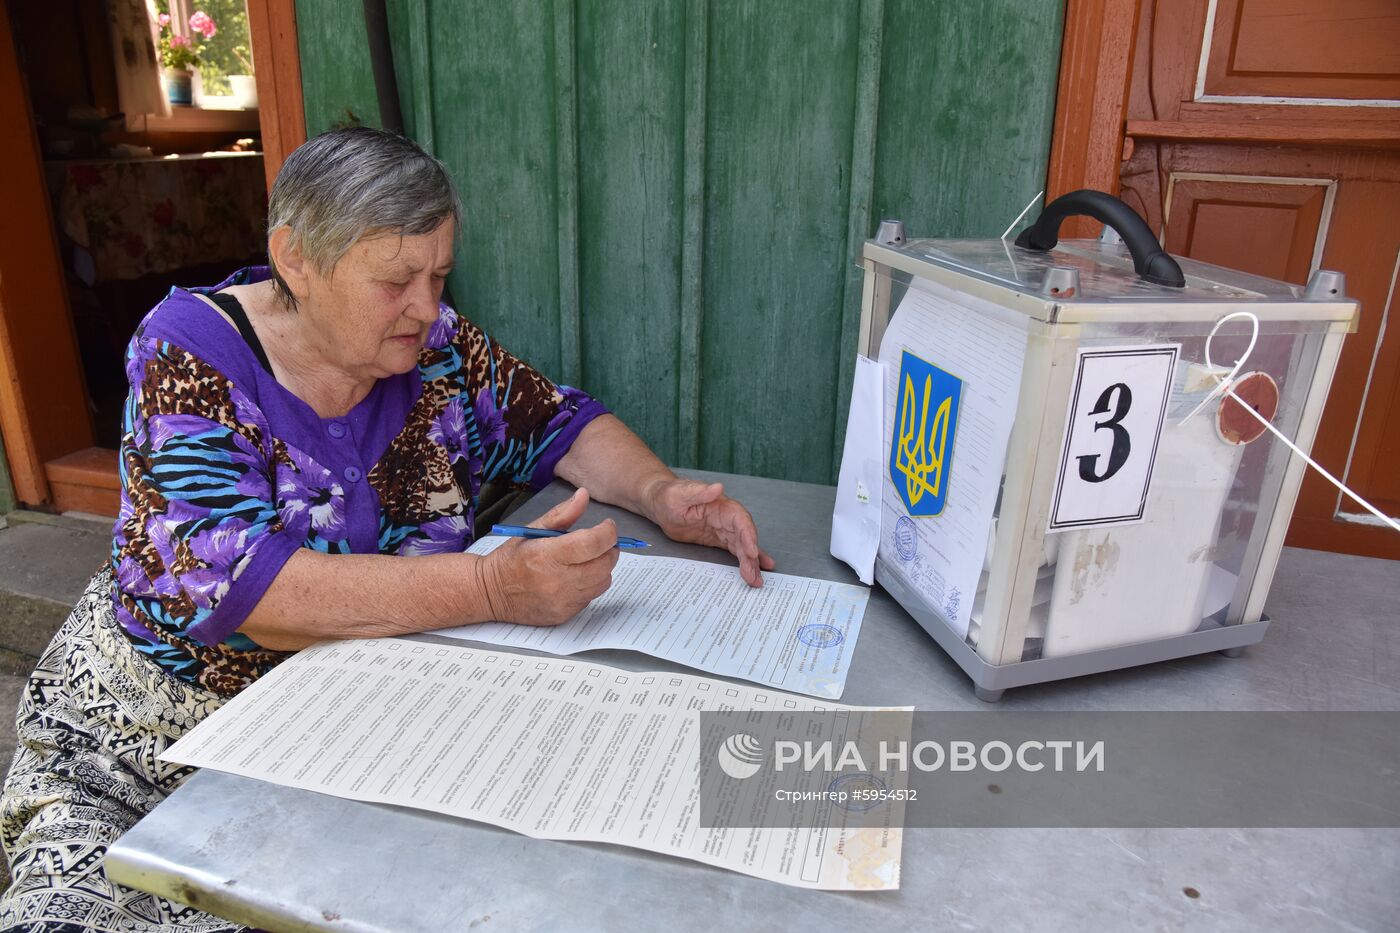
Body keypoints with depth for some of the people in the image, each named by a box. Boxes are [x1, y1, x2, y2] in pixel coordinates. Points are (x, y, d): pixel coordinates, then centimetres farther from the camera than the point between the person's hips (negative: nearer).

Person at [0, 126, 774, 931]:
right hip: (157, 721, -2)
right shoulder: (189, 348, -15)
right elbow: (226, 581, -27)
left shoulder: (434, 345, -3)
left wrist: (659, 493, -15)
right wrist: (492, 587, -38)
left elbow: (561, 422, 8)